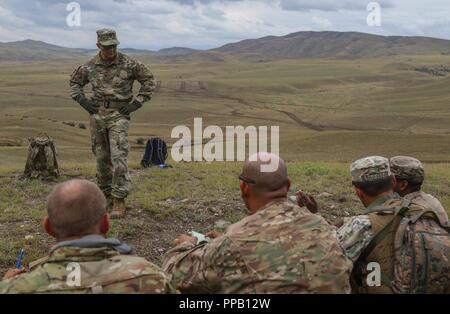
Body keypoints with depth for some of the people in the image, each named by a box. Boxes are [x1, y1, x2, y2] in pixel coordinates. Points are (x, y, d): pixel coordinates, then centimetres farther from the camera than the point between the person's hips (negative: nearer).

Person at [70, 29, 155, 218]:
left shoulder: (128, 64, -6)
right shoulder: (90, 67, 2)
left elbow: (149, 80, 0)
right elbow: (75, 82, 18)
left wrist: (136, 103, -7)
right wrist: (83, 101, 2)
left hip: (119, 115, -3)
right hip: (97, 114, 4)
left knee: (118, 157, -13)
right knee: (101, 157, 11)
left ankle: (119, 200, -11)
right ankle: (106, 194, 27)